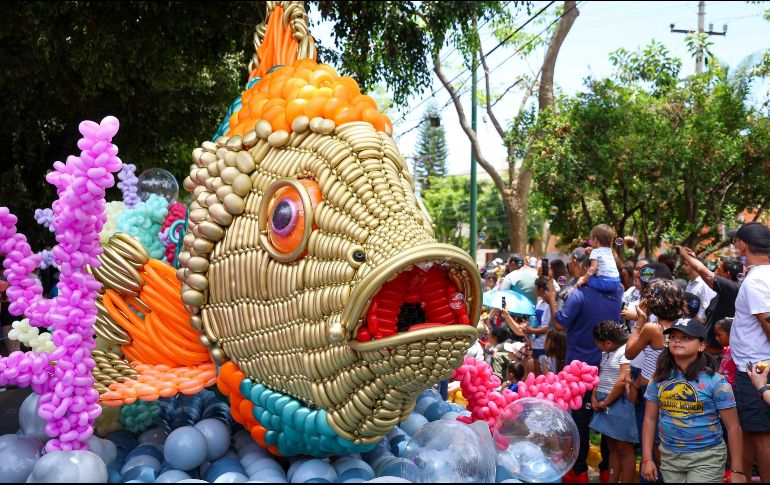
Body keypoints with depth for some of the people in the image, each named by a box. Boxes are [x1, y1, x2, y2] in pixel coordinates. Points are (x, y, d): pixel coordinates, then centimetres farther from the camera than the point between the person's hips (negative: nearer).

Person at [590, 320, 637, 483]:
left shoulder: (626, 351, -14)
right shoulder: (606, 353, 15)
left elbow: (623, 381, -21)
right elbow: (600, 376, 16)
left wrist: (606, 402, -13)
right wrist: (594, 397, 0)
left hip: (619, 403, -9)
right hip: (604, 403, 9)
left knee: (624, 448, -2)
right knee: (612, 447, 13)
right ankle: (611, 481, 17)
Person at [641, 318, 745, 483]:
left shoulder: (715, 382, -11)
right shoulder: (660, 378, 1)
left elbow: (733, 427, -8)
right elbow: (650, 419, 6)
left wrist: (737, 471, -8)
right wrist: (647, 459, 0)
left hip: (706, 458, -4)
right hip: (669, 457, 4)